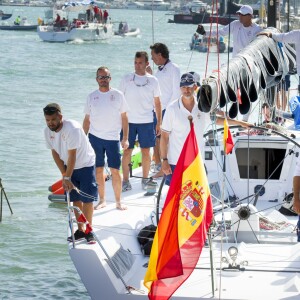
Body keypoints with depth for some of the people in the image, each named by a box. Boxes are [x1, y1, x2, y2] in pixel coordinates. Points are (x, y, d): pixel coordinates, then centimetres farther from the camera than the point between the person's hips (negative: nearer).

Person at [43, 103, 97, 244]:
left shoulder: (72, 128, -31)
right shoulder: (48, 131, -10)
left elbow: (72, 155, -29)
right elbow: (55, 153, -3)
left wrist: (67, 177, -27)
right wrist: (64, 175, -9)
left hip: (85, 164, -6)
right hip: (69, 166, 6)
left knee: (87, 198, -7)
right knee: (75, 199, 7)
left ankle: (89, 231, -1)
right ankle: (80, 230, 16)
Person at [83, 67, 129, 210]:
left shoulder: (117, 95, 2)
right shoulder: (92, 96, 6)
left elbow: (124, 118, 4)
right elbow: (87, 119, 12)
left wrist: (125, 138, -1)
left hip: (113, 138, -2)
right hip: (95, 138, 2)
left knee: (115, 170, -4)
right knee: (98, 170, 5)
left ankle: (118, 201, 5)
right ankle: (102, 200, 15)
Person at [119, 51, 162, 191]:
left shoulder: (152, 81, 3)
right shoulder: (126, 79, 2)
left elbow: (157, 102, 8)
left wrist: (159, 122, 7)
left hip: (146, 122, 0)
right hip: (129, 121, 0)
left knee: (146, 151, 4)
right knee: (127, 151, 0)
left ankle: (145, 180, 16)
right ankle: (125, 181, 6)